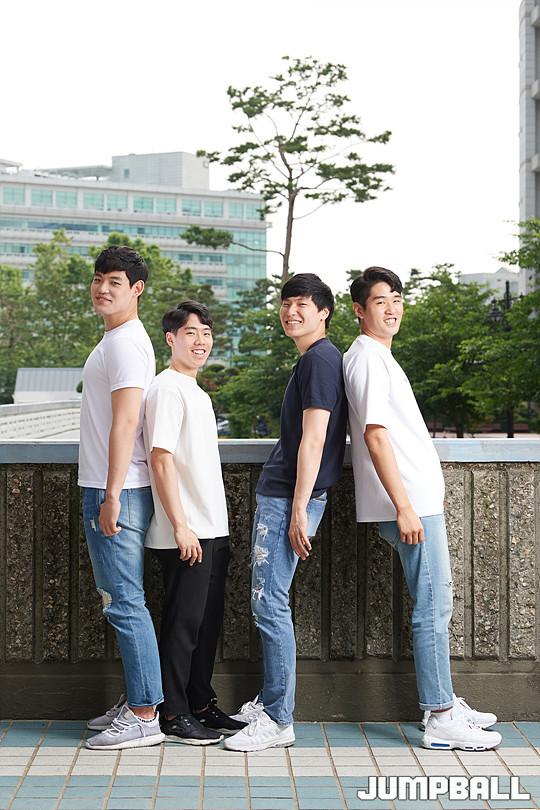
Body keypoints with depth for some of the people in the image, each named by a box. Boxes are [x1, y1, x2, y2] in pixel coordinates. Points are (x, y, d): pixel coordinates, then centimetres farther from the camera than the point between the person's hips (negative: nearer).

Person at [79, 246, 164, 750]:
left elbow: (125, 423, -21)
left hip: (117, 491, -11)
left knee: (124, 602, -8)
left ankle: (144, 717, -3)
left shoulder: (124, 343, -13)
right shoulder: (116, 340, 19)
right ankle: (136, 702, 24)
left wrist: (111, 496, -24)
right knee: (119, 599, 15)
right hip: (106, 488, 11)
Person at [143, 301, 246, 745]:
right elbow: (161, 459, -17)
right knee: (183, 621, -3)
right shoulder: (168, 389, -11)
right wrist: (180, 526, -20)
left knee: (208, 622, 14)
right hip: (186, 533, -9)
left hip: (212, 530, 9)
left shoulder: (197, 392, 18)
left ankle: (202, 706, 24)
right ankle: (173, 714, 6)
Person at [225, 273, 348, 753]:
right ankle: (269, 701, 24)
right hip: (277, 494, 10)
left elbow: (313, 440, -18)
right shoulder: (317, 359, 20)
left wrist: (299, 509, -20)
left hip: (289, 498, -10)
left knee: (270, 604, -9)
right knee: (267, 601, 15)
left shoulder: (319, 359, -11)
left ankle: (278, 722, -4)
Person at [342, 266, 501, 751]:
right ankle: (442, 720, -1)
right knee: (433, 607, -7)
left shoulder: (378, 357, 19)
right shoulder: (368, 358, -12)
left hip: (419, 499, 10)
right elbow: (376, 437, -19)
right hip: (408, 501, -10)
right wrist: (404, 507, -22)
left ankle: (444, 705, 23)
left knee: (436, 603, 15)